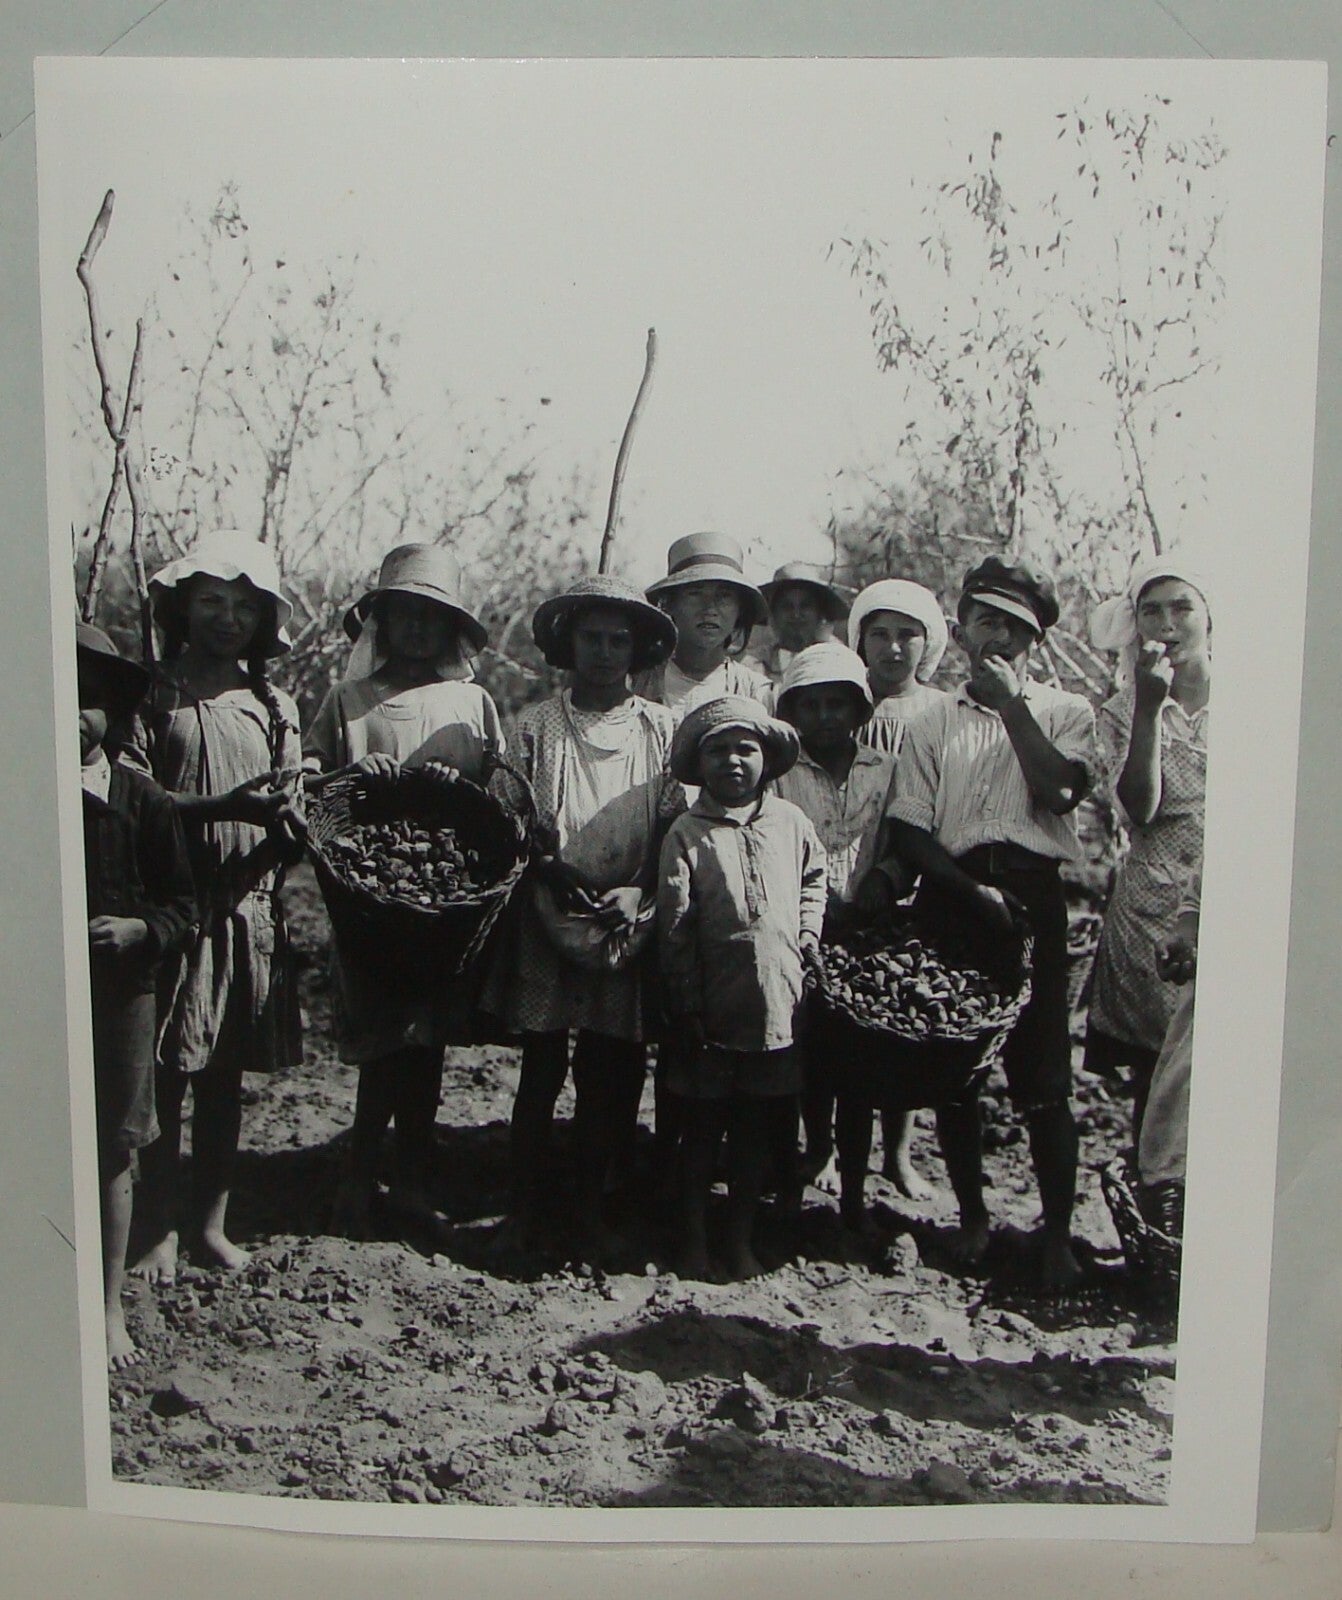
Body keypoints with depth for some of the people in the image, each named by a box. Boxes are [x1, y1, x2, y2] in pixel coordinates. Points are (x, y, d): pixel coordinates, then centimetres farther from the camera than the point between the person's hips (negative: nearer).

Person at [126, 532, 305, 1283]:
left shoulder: (274, 707, 10)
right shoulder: (156, 695, -1)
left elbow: (292, 816, 10)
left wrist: (287, 827, -13)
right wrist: (222, 807, -21)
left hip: (248, 906, 3)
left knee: (226, 1076, 11)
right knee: (166, 1074, 2)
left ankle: (214, 1221, 24)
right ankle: (162, 1230, 16)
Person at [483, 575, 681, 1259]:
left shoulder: (661, 729, 6)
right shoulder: (536, 725, 5)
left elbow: (677, 830, 4)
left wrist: (637, 894, -10)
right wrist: (558, 879, -12)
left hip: (630, 929, 1)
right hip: (547, 921, -1)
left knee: (611, 1075, 6)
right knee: (542, 1066, 3)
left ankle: (590, 1207, 22)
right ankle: (524, 1206, 18)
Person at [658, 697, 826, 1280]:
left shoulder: (790, 822, 4)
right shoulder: (688, 833, -6)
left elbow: (814, 879, 22)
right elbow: (674, 927, -7)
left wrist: (808, 939, 7)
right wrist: (687, 1007, -8)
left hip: (778, 1007, 3)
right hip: (713, 1012, -3)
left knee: (757, 1128, 13)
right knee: (703, 1126, 10)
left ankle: (741, 1240, 28)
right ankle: (695, 1239, 26)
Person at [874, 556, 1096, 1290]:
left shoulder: (1064, 712, 12)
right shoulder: (932, 722, 13)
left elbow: (1059, 788, -9)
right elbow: (908, 830, 4)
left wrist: (1013, 704, -6)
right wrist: (973, 890, -10)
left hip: (1032, 896, -1)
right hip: (952, 895, 2)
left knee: (1043, 1074, -4)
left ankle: (1057, 1233, 6)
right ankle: (971, 1216, 22)